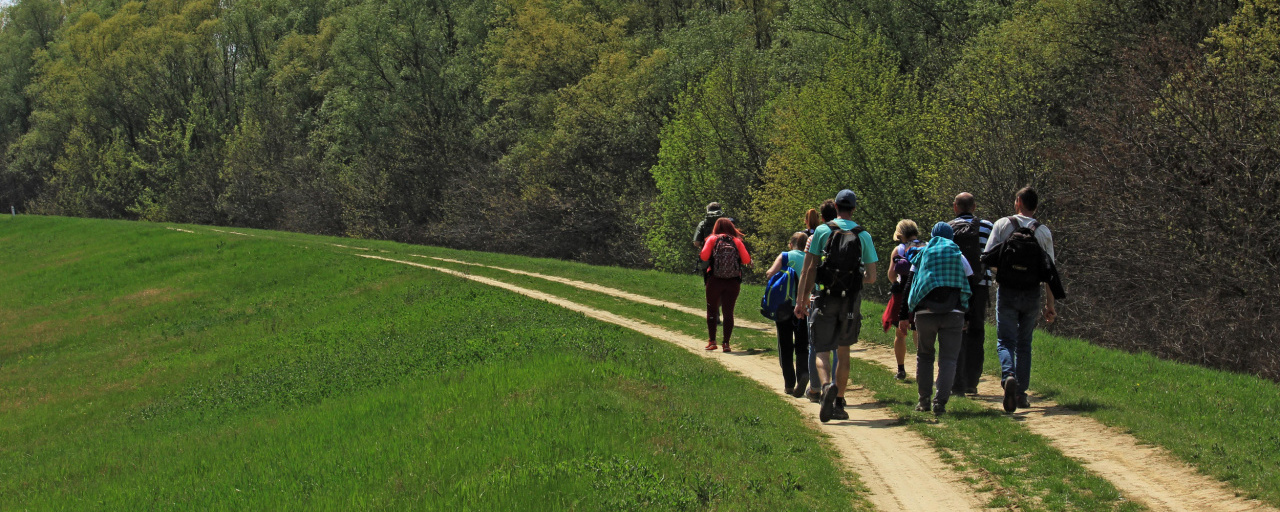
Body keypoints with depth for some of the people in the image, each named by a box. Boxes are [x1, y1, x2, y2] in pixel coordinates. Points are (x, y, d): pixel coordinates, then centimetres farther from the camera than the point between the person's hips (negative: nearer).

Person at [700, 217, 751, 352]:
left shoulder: (712, 239, 1)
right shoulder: (737, 241, 4)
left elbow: (704, 256, -10)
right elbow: (747, 260, -5)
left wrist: (713, 258, 11)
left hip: (715, 280, -1)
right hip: (733, 282, 1)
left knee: (712, 310, 11)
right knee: (728, 312, 5)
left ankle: (712, 341, 6)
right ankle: (726, 343, 1)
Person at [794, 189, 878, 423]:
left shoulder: (822, 231, -2)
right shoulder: (863, 236, 2)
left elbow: (810, 268, -5)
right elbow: (872, 277, 1)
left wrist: (802, 298, 1)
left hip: (825, 299, -2)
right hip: (852, 301, 2)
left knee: (822, 351, 1)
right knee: (843, 351, 15)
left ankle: (827, 385, -29)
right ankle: (839, 404, 17)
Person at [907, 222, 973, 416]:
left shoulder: (921, 255, 12)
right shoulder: (959, 256, 12)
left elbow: (909, 288, 9)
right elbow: (969, 289, 12)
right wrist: (967, 319, 17)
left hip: (925, 313, 1)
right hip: (953, 313, -1)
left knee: (924, 356, 16)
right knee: (948, 358, 0)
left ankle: (924, 400, 13)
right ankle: (940, 401, -14)